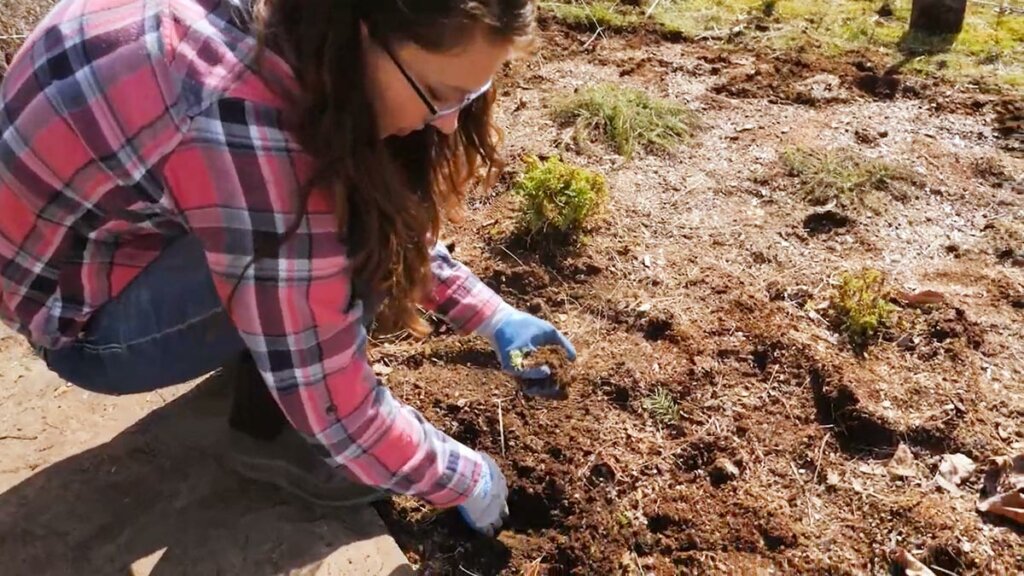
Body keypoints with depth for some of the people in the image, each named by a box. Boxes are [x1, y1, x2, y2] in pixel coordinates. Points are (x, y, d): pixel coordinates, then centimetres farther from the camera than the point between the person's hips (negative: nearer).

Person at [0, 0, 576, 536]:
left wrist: (490, 315, -1)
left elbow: (393, 216, 3)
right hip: (85, 311, -7)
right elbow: (335, 410, -28)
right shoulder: (247, 137, -38)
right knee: (360, 243, -25)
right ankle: (271, 427, -3)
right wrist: (469, 481, -13)